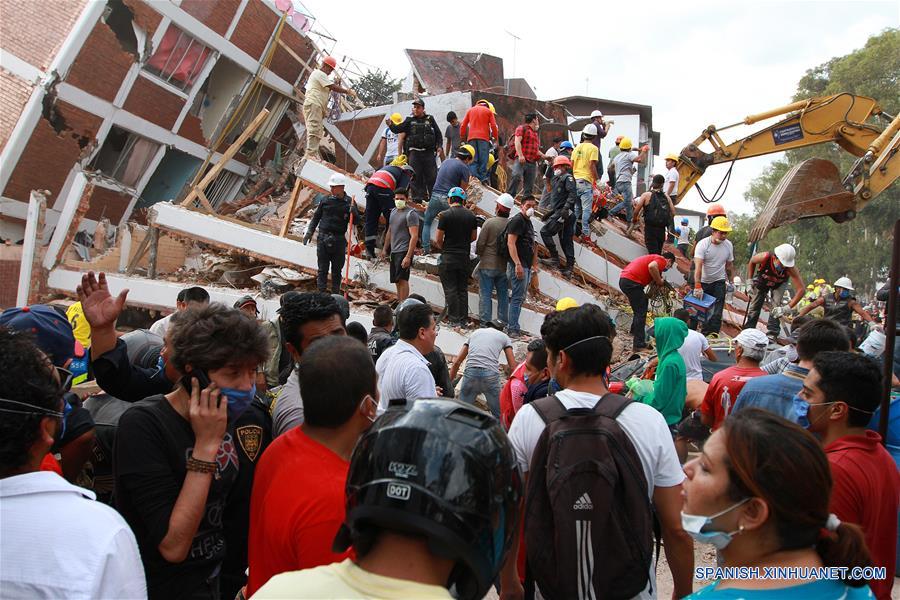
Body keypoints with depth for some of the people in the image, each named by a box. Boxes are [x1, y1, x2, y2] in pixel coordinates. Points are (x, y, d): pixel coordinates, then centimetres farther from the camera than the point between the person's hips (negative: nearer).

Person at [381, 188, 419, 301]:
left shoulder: (411, 214, -11)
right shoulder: (394, 212, 15)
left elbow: (414, 236, -17)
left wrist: (408, 256, -24)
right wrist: (385, 249, 23)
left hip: (404, 251, -8)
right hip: (394, 251, 8)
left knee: (402, 279, -14)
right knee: (397, 280, 11)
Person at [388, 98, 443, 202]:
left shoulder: (430, 119, 9)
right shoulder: (409, 120, 8)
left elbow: (438, 133, 12)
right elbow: (398, 129, 3)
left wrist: (439, 146, 1)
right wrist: (391, 125, -15)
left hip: (429, 152, 0)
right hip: (414, 152, 0)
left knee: (432, 176, 1)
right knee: (416, 176, -2)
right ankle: (418, 197, 3)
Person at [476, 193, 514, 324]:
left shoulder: (489, 222, -14)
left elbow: (480, 243, -10)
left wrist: (479, 254, 10)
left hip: (487, 264, -4)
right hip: (504, 266, 4)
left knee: (485, 293, 3)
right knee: (503, 294, 13)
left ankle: (485, 320, 2)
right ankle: (503, 320, 17)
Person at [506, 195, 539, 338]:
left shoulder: (529, 222, 20)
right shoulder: (517, 220, -9)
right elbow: (511, 243, -18)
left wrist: (535, 264, 22)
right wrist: (518, 264, -24)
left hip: (527, 266, 10)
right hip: (518, 265, -10)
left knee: (520, 298, 11)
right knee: (517, 298, -10)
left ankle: (511, 326, 16)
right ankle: (513, 329, -7)